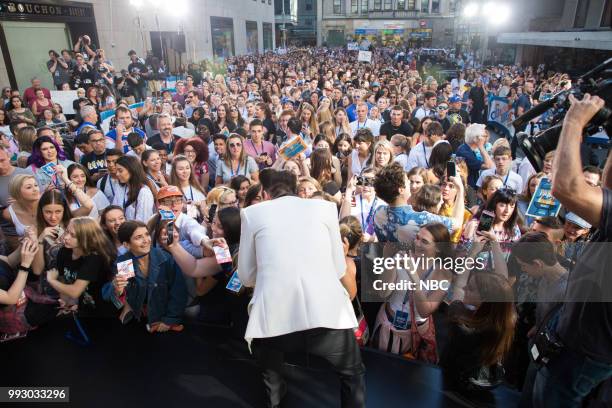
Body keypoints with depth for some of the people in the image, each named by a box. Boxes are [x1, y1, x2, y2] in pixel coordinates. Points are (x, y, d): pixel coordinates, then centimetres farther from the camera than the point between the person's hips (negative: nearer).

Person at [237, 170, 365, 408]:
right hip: (326, 311, 1)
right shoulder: (324, 206, 17)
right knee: (353, 374, 29)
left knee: (271, 382, 32)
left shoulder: (252, 213, 16)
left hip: (274, 316, 0)